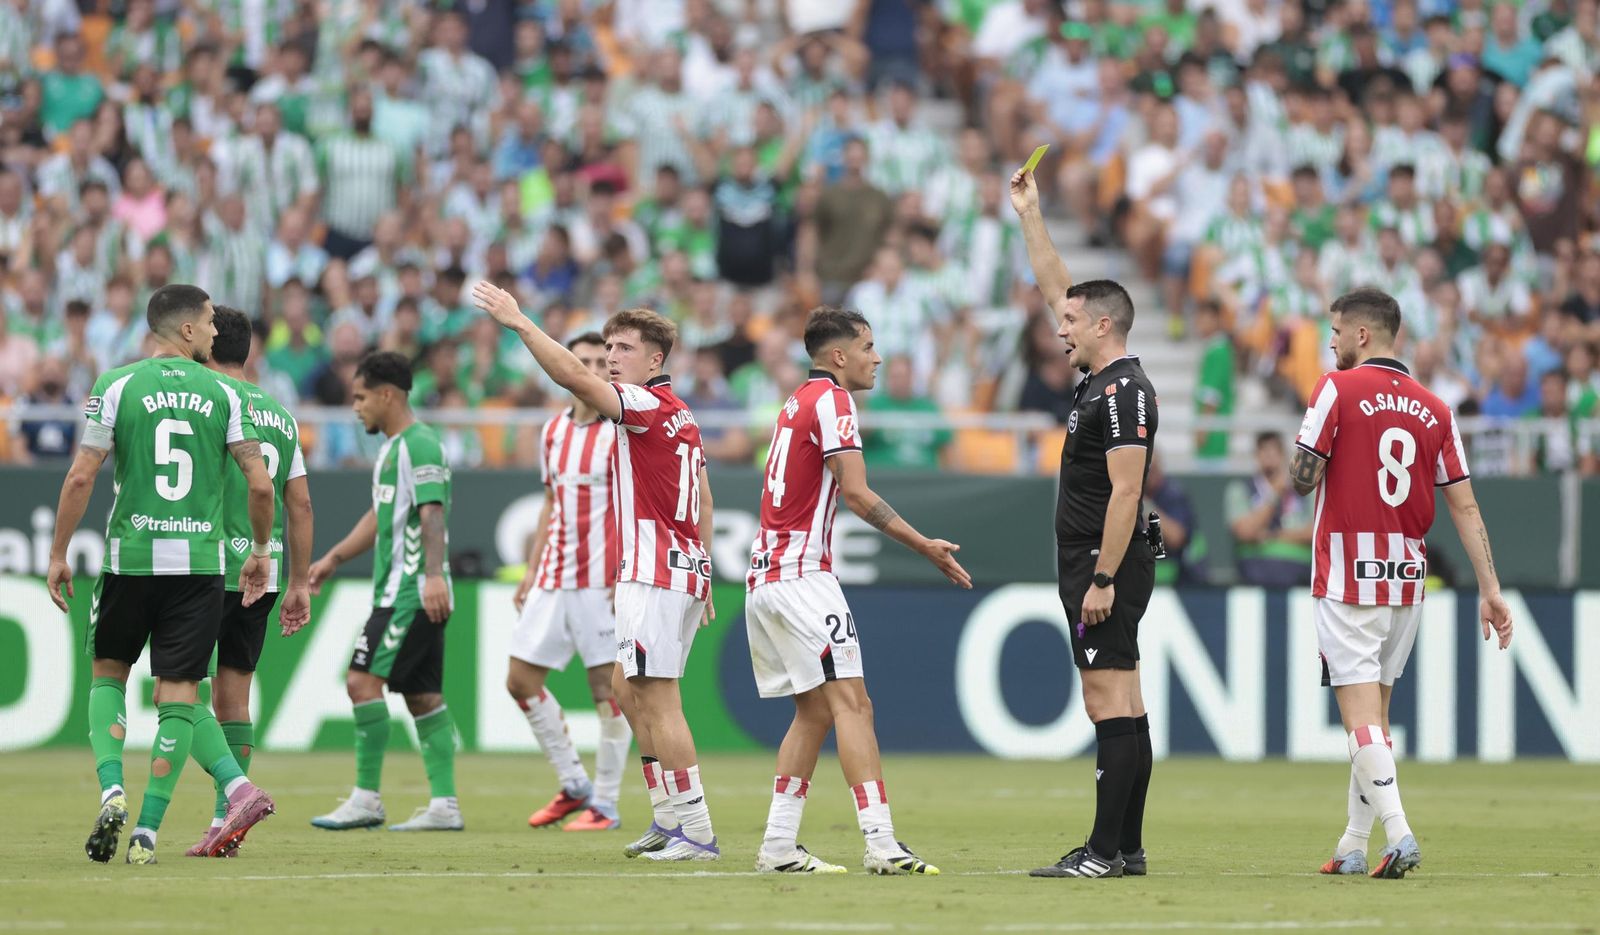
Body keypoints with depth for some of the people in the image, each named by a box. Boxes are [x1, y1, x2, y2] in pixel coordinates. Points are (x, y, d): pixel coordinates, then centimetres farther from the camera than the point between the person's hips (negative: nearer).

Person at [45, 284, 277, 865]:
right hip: (200, 561, 0)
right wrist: (260, 551, 14)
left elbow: (81, 477, -4)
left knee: (108, 674, 17)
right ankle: (147, 831, -1)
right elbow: (260, 485, -1)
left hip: (131, 556, 0)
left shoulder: (116, 387, 0)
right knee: (178, 694, 3)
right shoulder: (223, 395, 2)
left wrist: (57, 554, 5)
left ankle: (112, 790, -4)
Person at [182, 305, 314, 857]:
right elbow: (300, 506, 15)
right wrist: (299, 583, 19)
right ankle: (225, 823, 9)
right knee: (232, 694, 11)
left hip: (213, 567, -7)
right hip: (266, 573, 7)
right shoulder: (281, 416, 15)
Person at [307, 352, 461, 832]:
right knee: (422, 694, 7)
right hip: (396, 591, 10)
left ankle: (366, 798, -11)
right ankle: (444, 805, 7)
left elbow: (433, 512, -23)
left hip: (413, 594, -10)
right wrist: (334, 558, 27)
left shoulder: (419, 445, -12)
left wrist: (434, 575, -33)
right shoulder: (391, 448, 19)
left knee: (363, 680, -14)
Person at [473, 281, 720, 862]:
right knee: (628, 689, 17)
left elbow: (574, 377, -26)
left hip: (654, 573, -10)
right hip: (684, 571, 10)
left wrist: (518, 322, -24)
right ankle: (670, 818, 17)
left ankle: (697, 831, -12)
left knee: (657, 700, -10)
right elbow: (703, 499, 22)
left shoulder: (649, 405, -12)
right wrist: (702, 577, 25)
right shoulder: (680, 416, 18)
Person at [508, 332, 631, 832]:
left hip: (602, 580, -7)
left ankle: (605, 804, 4)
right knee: (521, 680, 6)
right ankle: (574, 785, 18)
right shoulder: (554, 431, 12)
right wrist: (532, 571, 18)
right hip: (553, 579, 7)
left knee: (608, 687, -5)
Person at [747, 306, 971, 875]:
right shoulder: (831, 400, -8)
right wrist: (923, 546, -15)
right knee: (851, 702, -13)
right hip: (802, 575, -9)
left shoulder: (797, 404, 20)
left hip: (764, 577, 9)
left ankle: (778, 846, 9)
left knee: (815, 711, 12)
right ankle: (881, 843, -21)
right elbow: (855, 491, -17)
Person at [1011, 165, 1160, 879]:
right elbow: (1055, 288, 25)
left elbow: (1124, 493, -20)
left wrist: (1102, 579, -23)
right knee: (1122, 704, 9)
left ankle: (1105, 850, -14)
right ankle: (1128, 847, 10)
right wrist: (1029, 214, 25)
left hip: (1106, 567, -10)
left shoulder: (1123, 391, -14)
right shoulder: (1100, 378, 14)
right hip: (1094, 567, 10)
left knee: (1109, 700, -11)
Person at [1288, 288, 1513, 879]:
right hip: (1408, 579, 5)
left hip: (1348, 578, -5)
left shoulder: (1338, 390, -7)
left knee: (1361, 714, -8)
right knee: (1375, 714, 15)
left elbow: (1302, 480, -10)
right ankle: (1354, 847, 20)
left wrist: (1302, 446, 12)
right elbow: (1464, 505, 5)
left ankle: (1398, 834, -24)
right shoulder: (1434, 409, 8)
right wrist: (1490, 590, 5)